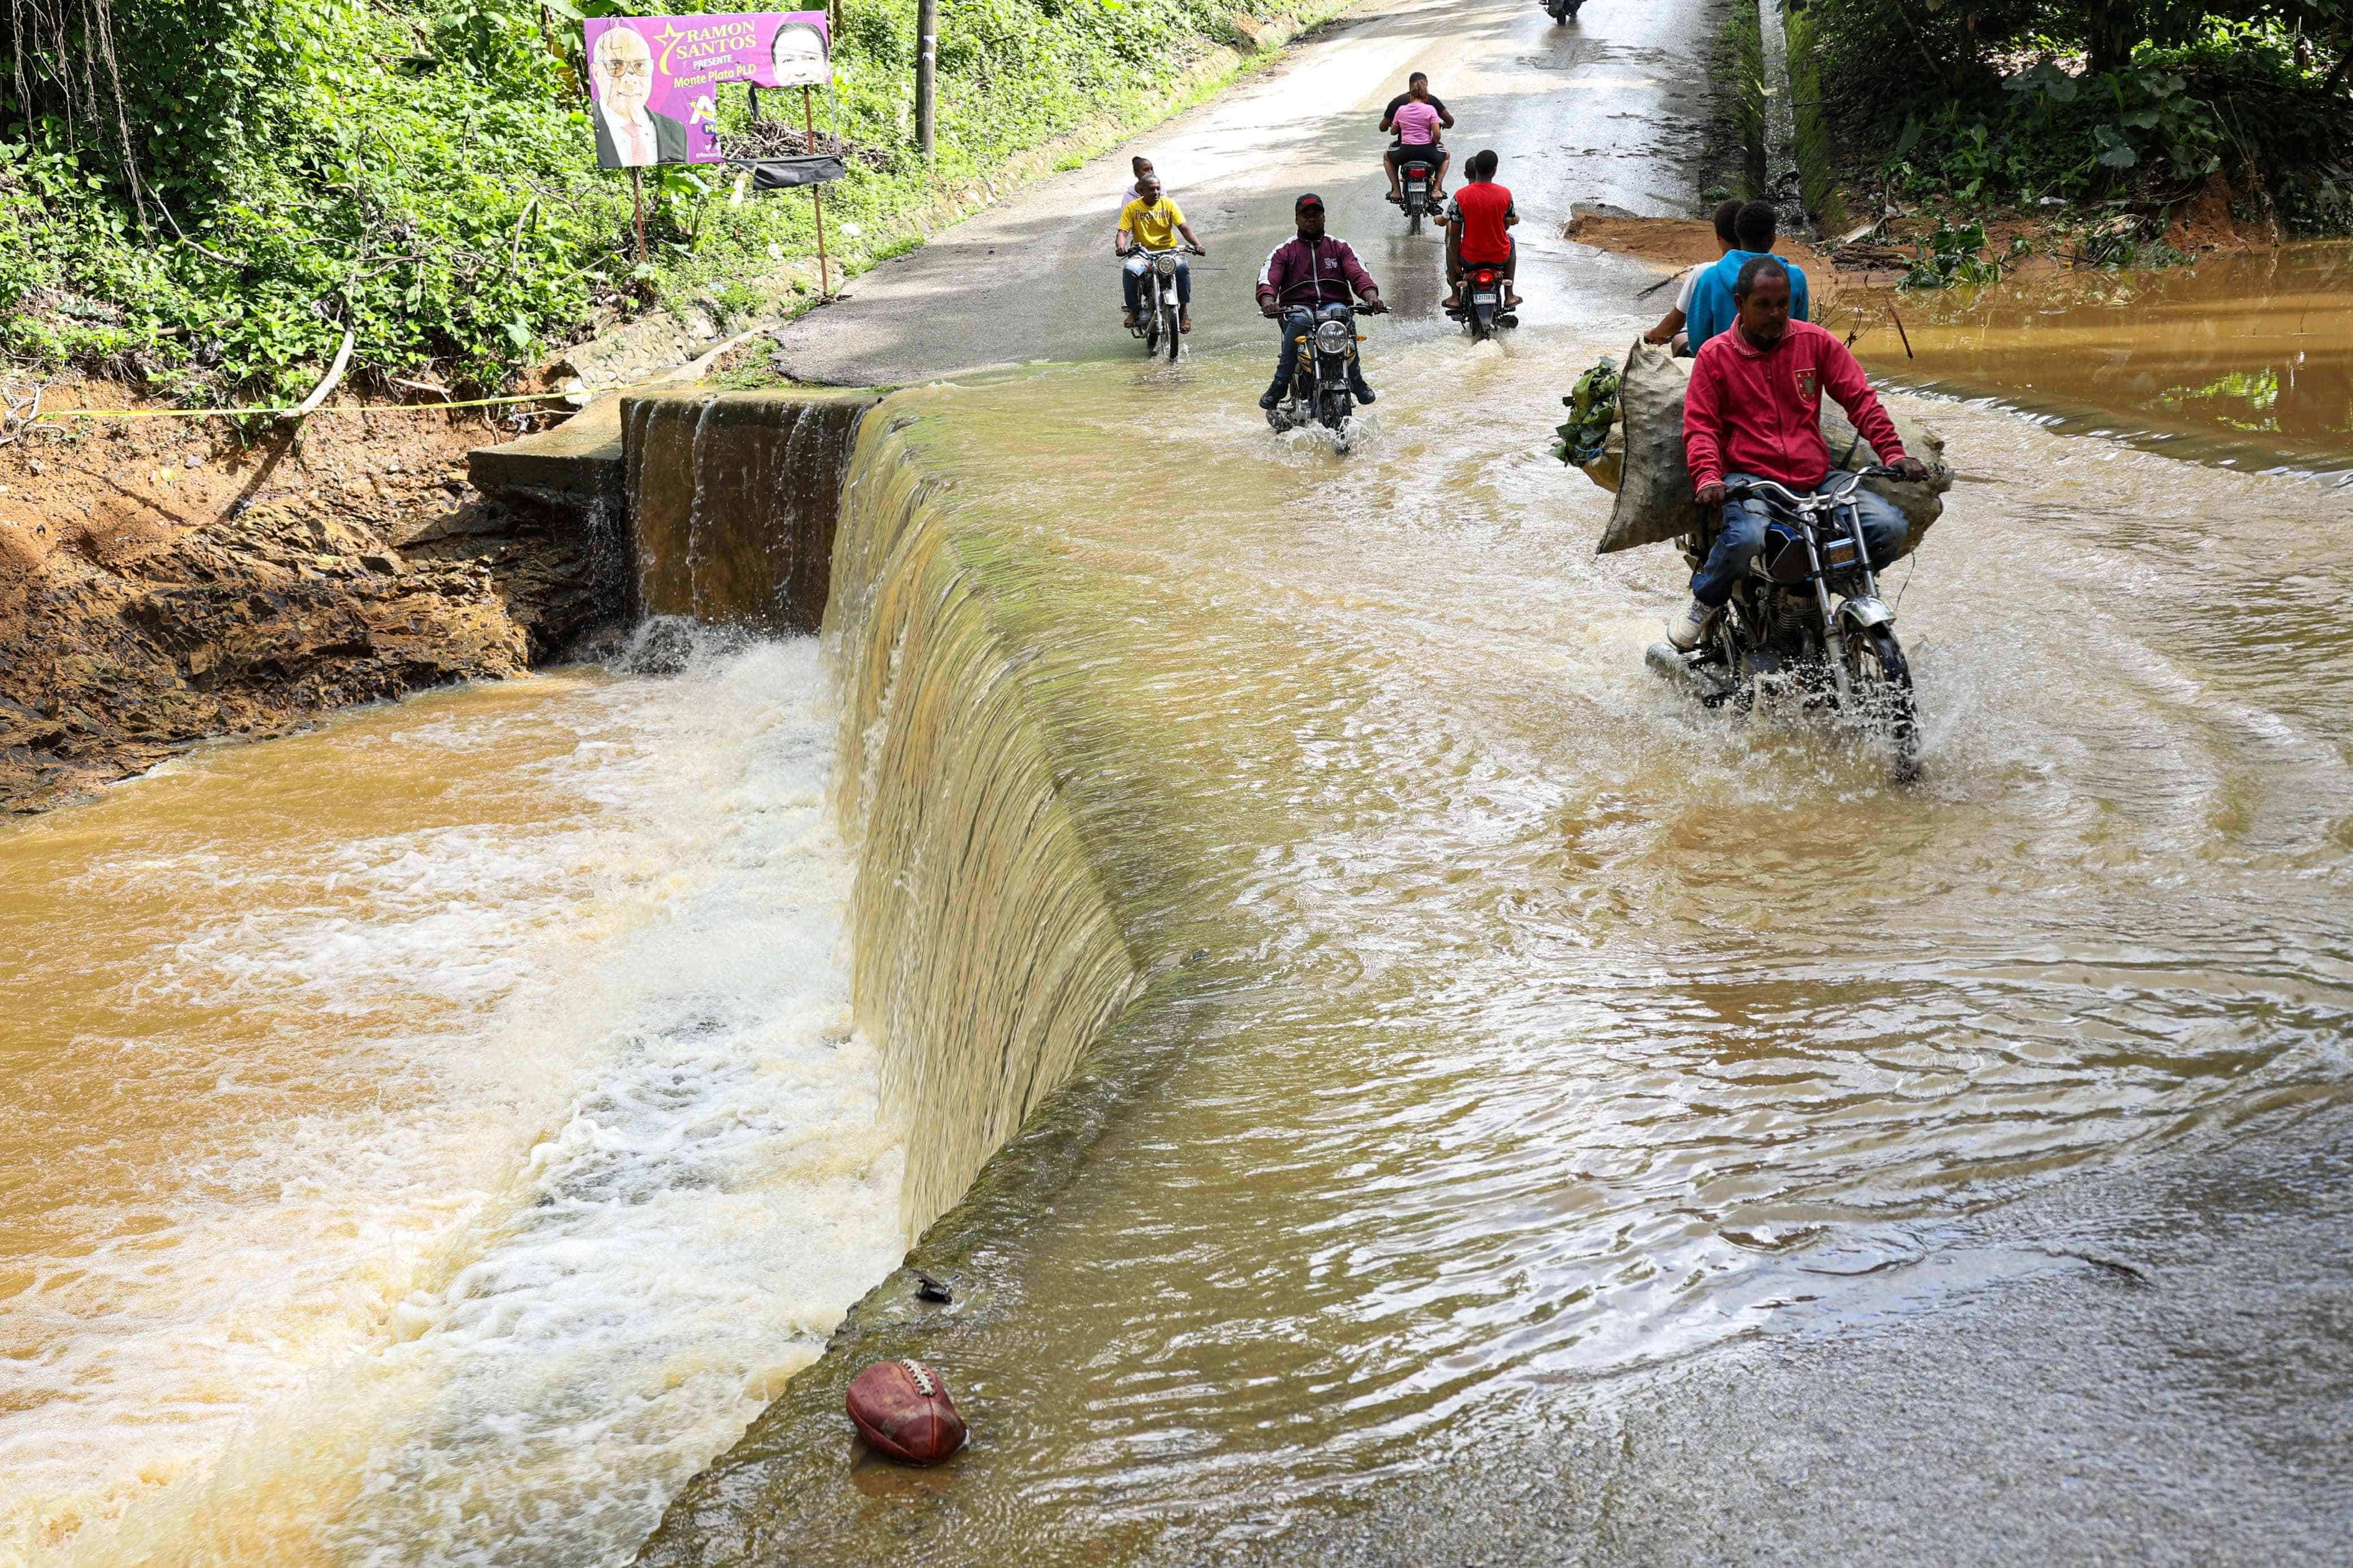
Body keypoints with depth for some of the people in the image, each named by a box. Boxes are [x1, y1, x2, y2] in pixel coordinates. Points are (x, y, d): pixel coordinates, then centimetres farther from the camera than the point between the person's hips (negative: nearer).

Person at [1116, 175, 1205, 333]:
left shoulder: (1168, 204, 5)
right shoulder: (1132, 207, 4)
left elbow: (1184, 227, -3)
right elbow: (1123, 231, -3)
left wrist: (1197, 244, -21)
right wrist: (1121, 246, -28)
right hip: (1142, 253, 0)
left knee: (1182, 268, -33)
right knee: (1129, 270, -33)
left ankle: (1184, 309, -16)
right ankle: (1134, 309, -11)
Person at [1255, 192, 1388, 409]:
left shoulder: (1340, 247, 17)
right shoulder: (1283, 251, 13)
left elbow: (1358, 274, 2)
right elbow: (1267, 278, -4)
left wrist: (1371, 297, -21)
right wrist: (1268, 302, -29)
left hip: (1333, 305, 1)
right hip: (1298, 307, -1)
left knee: (1342, 316, -36)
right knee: (1300, 321, -38)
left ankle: (1355, 378, -27)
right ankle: (1281, 382, -34)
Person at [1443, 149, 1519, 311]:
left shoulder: (1461, 196, -16)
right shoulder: (1505, 194, -12)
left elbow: (1455, 234, -12)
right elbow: (1507, 225, 4)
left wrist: (1455, 262, 1)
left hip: (1470, 258, -1)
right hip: (1500, 257, 1)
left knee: (1451, 243, 33)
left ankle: (1456, 297, 31)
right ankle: (1509, 295, 35)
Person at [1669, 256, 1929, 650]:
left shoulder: (1816, 342, 9)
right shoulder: (1715, 354, 4)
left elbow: (1860, 399, 8)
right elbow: (1700, 425, 1)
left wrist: (1893, 454, -5)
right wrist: (1707, 477, -18)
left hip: (1816, 477, 3)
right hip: (1749, 477, -3)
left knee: (1890, 528, -18)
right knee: (1746, 539, -37)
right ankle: (1706, 599, -4)